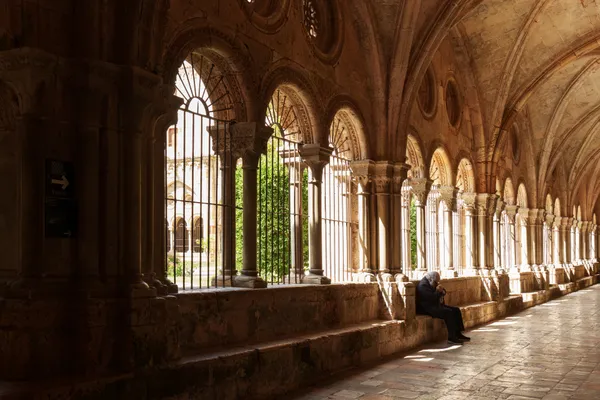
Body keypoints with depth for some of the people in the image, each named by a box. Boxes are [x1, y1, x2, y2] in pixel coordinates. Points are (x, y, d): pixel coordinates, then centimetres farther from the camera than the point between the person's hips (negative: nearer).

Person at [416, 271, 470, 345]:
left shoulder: (433, 283, 14)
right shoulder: (423, 285, -17)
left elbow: (443, 292, 19)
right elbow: (431, 298, -27)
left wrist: (442, 290, -4)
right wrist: (438, 291, -14)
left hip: (436, 305, 11)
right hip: (428, 309, -11)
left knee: (456, 310, 3)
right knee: (449, 312, -27)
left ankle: (458, 334, 3)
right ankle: (451, 338, -27)